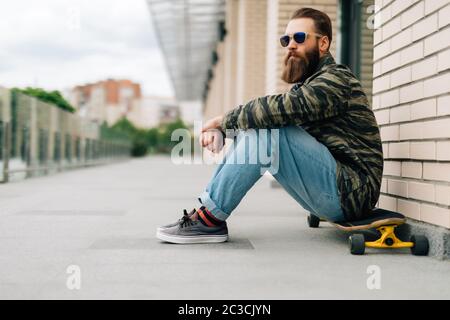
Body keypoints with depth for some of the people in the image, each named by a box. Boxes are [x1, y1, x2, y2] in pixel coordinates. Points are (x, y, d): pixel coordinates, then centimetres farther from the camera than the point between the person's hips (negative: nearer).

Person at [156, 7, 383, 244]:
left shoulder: (336, 79, -11)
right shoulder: (306, 86, 18)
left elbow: (281, 109, -25)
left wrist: (223, 120, -13)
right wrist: (219, 131, -8)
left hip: (350, 192, -9)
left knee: (267, 130, -24)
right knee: (251, 129, 3)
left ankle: (211, 219, -18)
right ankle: (206, 209, -3)